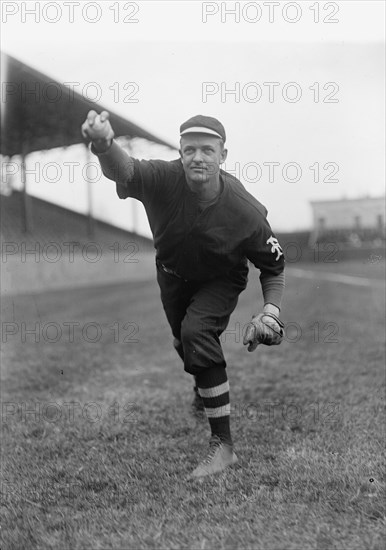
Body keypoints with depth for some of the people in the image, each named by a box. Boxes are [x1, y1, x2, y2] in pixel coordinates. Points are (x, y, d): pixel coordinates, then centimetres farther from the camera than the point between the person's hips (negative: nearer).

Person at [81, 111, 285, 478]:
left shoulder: (246, 211, -31)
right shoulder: (164, 180, -31)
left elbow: (273, 266, -17)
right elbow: (123, 170, -53)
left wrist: (271, 310, -33)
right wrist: (104, 146, -76)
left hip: (220, 282, -3)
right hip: (172, 276, 4)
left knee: (197, 332, -28)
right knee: (184, 341, 22)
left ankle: (223, 445, -21)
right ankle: (205, 391, 60)